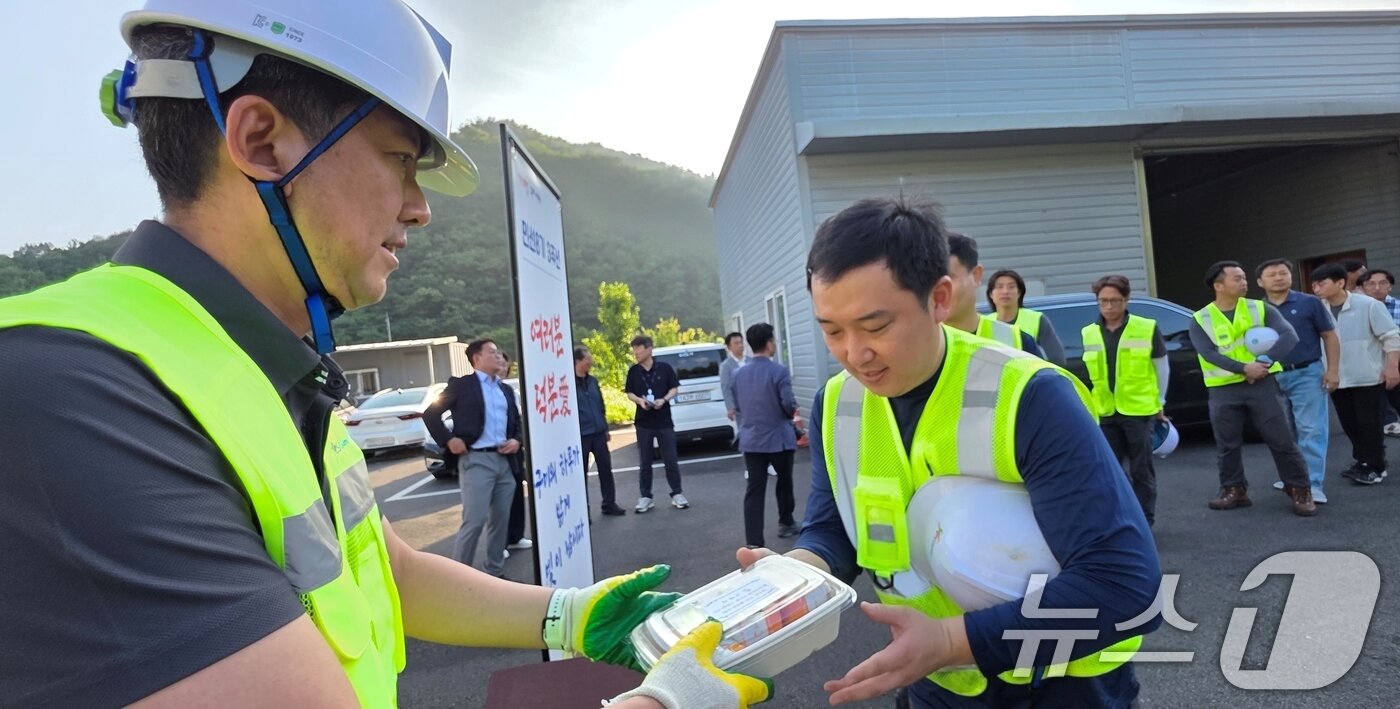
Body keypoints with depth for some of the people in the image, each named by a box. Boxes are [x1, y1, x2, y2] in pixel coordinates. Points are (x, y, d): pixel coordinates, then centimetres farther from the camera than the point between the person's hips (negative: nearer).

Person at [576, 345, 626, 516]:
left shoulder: (593, 380, 10)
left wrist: (605, 428, 15)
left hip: (598, 433, 6)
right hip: (580, 436, -6)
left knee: (605, 469, 8)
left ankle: (609, 504, 20)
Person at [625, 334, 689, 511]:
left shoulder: (665, 368, -4)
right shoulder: (633, 371, 2)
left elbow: (674, 388, 2)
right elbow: (629, 393, 6)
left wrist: (664, 399, -16)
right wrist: (640, 400, -15)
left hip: (664, 421, -2)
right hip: (643, 422, 2)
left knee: (671, 459, 4)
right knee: (644, 462, 7)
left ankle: (676, 494, 16)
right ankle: (645, 497, 16)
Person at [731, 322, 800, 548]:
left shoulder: (739, 374, 5)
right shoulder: (779, 371, -13)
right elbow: (789, 405, -16)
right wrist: (791, 411, 7)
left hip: (751, 439, 4)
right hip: (778, 437, -3)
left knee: (754, 490, 0)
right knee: (784, 481, 19)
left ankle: (753, 542, -5)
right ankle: (785, 524, 35)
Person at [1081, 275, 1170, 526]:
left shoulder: (1147, 328, -4)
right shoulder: (1089, 333, 4)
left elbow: (1162, 368, 5)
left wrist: (1159, 402, 7)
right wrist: (1092, 403, 11)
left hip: (1139, 411, -3)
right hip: (1105, 413, 3)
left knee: (1141, 470, 5)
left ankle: (1144, 521, 17)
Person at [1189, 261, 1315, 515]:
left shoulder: (1260, 309, 4)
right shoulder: (1200, 320, 0)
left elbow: (1289, 336, -8)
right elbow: (1209, 354, -11)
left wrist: (1265, 361, -21)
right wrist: (1244, 368, -22)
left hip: (1263, 384, 0)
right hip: (1223, 390, 0)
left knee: (1282, 441, 2)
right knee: (1227, 446, 6)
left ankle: (1301, 490, 15)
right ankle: (1234, 490, 20)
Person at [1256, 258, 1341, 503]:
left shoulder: (1309, 303, 1)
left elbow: (1329, 337, 2)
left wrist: (1332, 370, -6)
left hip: (1307, 374, -3)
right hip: (1273, 377, 4)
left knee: (1311, 431, -6)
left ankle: (1313, 485, -5)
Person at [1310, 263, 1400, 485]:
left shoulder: (1368, 305, -9)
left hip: (1368, 377, -4)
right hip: (1337, 380, 4)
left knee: (1369, 423, 2)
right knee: (1350, 424, 11)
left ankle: (1373, 466, 12)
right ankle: (1363, 461, 26)